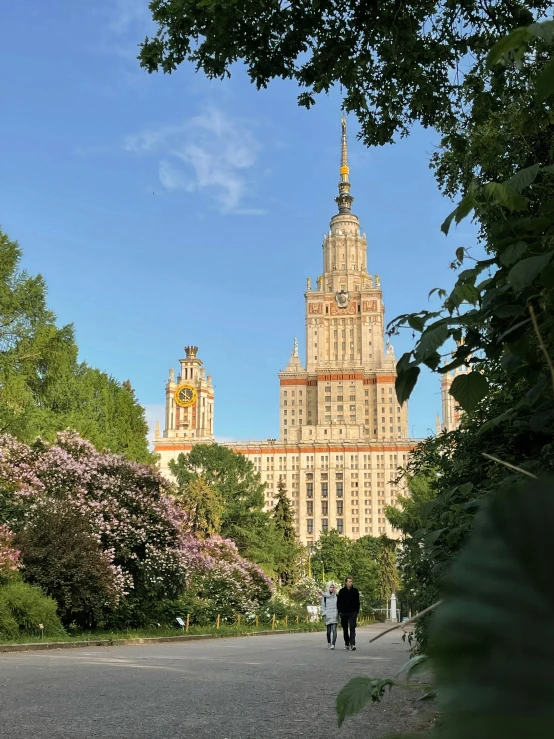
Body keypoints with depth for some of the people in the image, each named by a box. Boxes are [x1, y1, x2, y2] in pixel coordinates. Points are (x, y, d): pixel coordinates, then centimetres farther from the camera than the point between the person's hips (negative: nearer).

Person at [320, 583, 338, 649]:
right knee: (329, 631, 7)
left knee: (334, 630, -12)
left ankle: (333, 645, -16)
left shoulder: (336, 596, 5)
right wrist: (323, 614, -3)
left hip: (335, 616, -1)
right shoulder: (325, 596, 3)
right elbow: (323, 606, 6)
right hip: (328, 616, 1)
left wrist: (339, 613, 2)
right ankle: (329, 643, 27)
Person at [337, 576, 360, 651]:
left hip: (352, 613, -1)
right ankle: (346, 644, 21)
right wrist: (339, 612, 0)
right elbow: (338, 602, 5)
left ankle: (352, 644, -17)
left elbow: (357, 602, 8)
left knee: (352, 628, -12)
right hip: (344, 613, 1)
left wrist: (357, 611, 1)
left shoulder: (355, 591, 4)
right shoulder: (342, 591, 2)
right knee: (345, 629, 10)